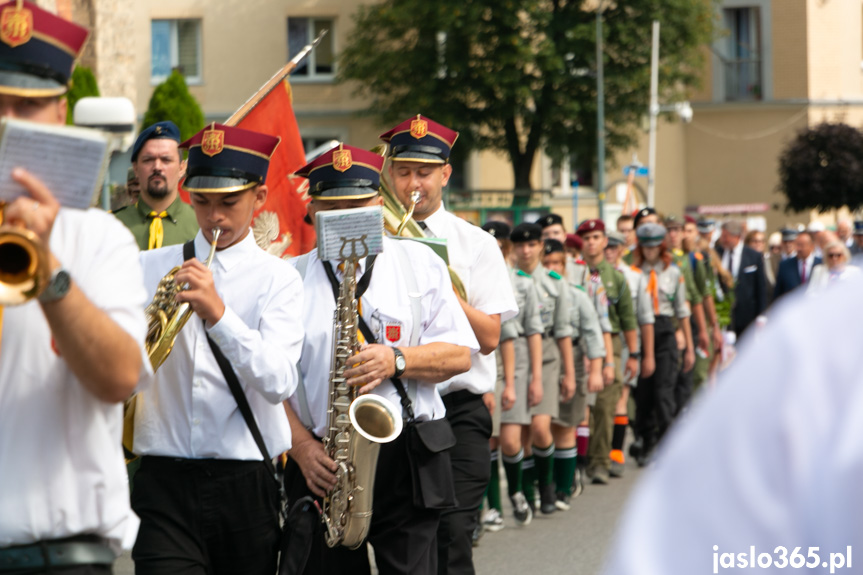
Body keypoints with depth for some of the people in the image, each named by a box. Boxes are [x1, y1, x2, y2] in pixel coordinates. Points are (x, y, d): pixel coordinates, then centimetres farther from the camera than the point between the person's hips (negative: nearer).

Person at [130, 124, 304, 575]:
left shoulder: (277, 279, 4)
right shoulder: (149, 269, 11)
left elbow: (278, 383, -11)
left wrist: (217, 312, -22)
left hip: (246, 487, 0)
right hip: (164, 483, 0)